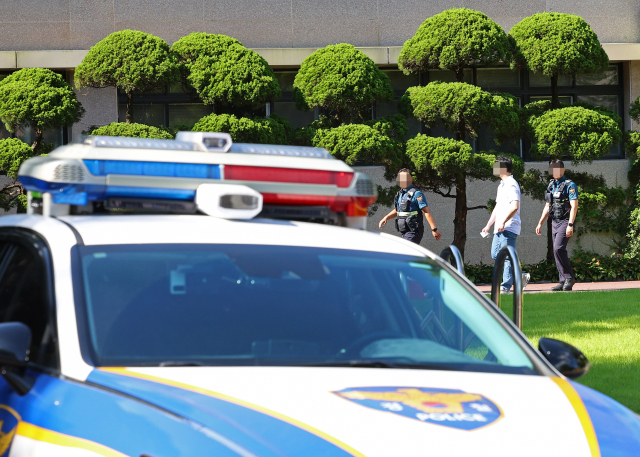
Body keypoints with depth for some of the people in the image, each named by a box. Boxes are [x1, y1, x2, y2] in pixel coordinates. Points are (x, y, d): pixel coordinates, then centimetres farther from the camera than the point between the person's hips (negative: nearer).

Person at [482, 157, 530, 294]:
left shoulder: (511, 184, -12)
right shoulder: (502, 185, 20)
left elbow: (515, 206, -24)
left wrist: (503, 222, -25)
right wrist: (488, 225, 25)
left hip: (509, 227, -10)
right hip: (500, 228, 10)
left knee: (507, 256, -9)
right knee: (495, 254, 10)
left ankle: (506, 286, -7)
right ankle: (520, 276, 16)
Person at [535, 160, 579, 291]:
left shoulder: (570, 185, -8)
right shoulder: (551, 185, 15)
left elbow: (574, 206, -15)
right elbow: (547, 206, 23)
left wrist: (570, 225, -24)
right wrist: (540, 223, 18)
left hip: (565, 221, -8)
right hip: (554, 222, 8)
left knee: (558, 249, -21)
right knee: (557, 251, 5)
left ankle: (569, 277, -10)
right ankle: (564, 281, 8)